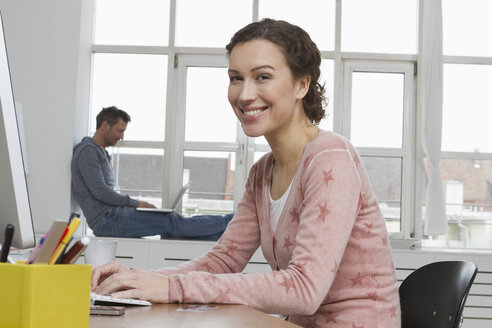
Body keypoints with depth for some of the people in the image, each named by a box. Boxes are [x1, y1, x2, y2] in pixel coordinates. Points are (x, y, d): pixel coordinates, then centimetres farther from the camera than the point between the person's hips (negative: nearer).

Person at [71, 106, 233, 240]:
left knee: (173, 227, -4)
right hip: (106, 220, -10)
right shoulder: (88, 151, -8)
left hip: (111, 215, 10)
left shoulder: (101, 153, 24)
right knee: (171, 222, -14)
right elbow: (99, 191, -18)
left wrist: (136, 204, 8)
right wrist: (135, 203, -11)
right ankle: (229, 222, -14)